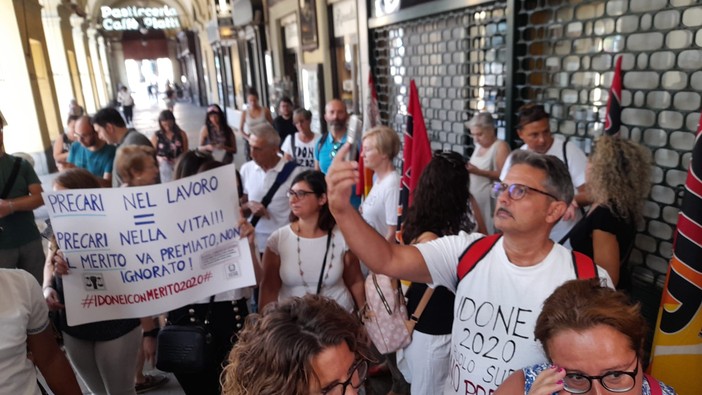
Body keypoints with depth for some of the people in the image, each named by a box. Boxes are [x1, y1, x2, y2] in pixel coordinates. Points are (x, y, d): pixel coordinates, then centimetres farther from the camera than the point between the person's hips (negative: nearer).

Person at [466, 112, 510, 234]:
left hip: (490, 200, -7)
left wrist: (478, 171, -23)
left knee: (489, 235, -6)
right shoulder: (479, 145, 14)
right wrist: (468, 169, 6)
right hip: (474, 198, 7)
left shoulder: (500, 146, -9)